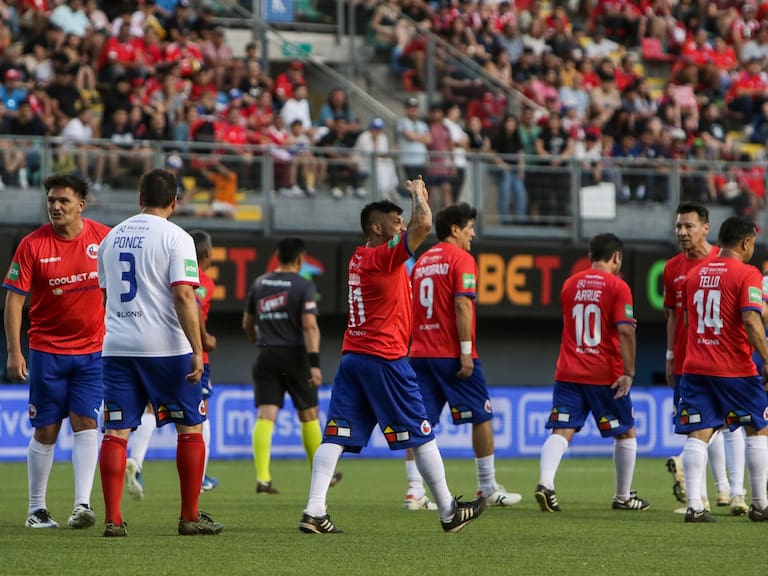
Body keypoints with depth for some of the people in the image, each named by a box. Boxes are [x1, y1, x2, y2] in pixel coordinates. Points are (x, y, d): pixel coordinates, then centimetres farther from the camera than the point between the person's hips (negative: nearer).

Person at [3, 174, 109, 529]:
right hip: (46, 349, -1)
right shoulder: (32, 245, -8)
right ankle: (37, 510, 14)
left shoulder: (103, 238, -4)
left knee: (85, 422, -11)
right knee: (45, 430, 4)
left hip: (91, 349, 1)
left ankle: (82, 504, -15)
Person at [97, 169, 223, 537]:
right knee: (190, 428, 7)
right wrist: (197, 350, -13)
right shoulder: (175, 238, -7)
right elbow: (183, 297, -14)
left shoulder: (112, 238, 12)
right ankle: (190, 517, 8)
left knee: (116, 432, 3)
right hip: (166, 347, -5)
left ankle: (112, 519, -3)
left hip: (117, 346, 5)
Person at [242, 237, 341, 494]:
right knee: (309, 416, 12)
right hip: (295, 356, -3)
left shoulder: (259, 284, 9)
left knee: (265, 416, -5)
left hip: (267, 357, 3)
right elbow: (309, 325, -15)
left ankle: (262, 478, -19)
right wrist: (315, 363, -19)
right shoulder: (304, 286, -6)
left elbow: (247, 325, 16)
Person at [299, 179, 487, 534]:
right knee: (421, 435, 4)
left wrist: (418, 195, 27)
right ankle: (448, 512, 12)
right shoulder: (385, 256, -10)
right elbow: (423, 225, -20)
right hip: (384, 359, -8)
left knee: (336, 436, -1)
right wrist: (418, 194, -3)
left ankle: (314, 511, -12)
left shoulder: (359, 258, 15)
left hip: (351, 356, 8)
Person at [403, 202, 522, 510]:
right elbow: (462, 306, -16)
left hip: (420, 353, 7)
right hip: (452, 354, -7)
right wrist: (466, 352, -17)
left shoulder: (421, 262, 16)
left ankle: (415, 492, -6)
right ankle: (488, 488, 11)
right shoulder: (461, 260, -7)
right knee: (482, 417, 6)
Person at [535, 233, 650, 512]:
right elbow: (625, 330, -17)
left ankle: (546, 483, -28)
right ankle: (623, 497, 21)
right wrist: (628, 372, -16)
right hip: (606, 375, -4)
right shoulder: (617, 287, -7)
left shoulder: (570, 285, 9)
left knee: (562, 431, -4)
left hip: (568, 373, 4)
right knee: (626, 433, 14)